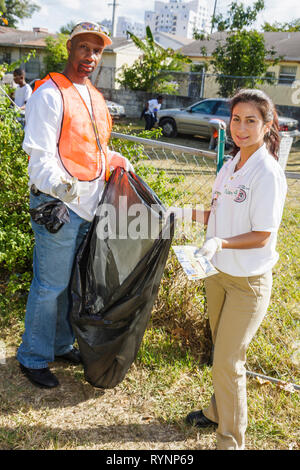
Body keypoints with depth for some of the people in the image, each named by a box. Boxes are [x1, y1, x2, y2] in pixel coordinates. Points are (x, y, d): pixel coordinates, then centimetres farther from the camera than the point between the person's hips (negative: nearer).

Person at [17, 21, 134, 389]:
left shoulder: (94, 97, 18)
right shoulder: (49, 93, -8)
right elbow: (39, 152, -16)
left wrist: (116, 161, 11)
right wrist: (58, 184, -32)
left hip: (88, 205, 8)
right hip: (58, 205, -8)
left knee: (72, 282, 17)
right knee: (50, 286, 0)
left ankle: (61, 344, 34)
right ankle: (33, 358, 18)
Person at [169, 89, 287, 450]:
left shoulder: (268, 174, -19)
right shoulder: (231, 165, 4)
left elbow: (261, 235, -19)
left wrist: (220, 243, -33)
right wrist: (184, 213, 3)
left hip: (249, 281, -7)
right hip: (218, 271, 7)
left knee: (227, 362, 1)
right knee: (221, 350, 21)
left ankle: (231, 440, 22)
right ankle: (219, 411, 44)